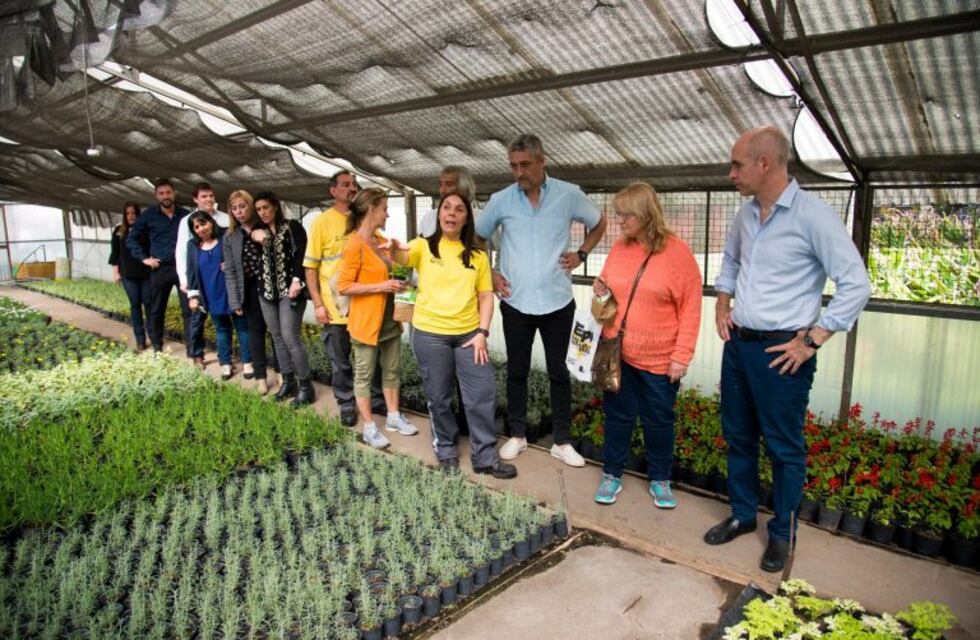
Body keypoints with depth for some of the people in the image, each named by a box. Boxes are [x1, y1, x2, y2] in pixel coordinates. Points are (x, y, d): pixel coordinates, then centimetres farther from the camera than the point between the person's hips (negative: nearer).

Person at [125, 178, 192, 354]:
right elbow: (131, 238, 9)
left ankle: (191, 348, 3)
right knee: (156, 310, 8)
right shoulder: (149, 216, 2)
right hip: (160, 269, 1)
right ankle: (156, 347, 20)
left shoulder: (185, 214, 3)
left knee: (189, 309, -3)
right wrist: (144, 258, -1)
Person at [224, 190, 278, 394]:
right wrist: (235, 301, -3)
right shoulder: (230, 237, 5)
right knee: (256, 330, 8)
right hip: (251, 288, 2)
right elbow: (230, 271, 2)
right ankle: (260, 376, 17)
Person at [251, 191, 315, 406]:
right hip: (267, 290, 6)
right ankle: (288, 381, 19)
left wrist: (297, 280, -22)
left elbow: (301, 254, -11)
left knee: (290, 337, -11)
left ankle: (306, 386, -3)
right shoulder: (259, 231, 16)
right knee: (277, 338, 9)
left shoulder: (293, 227, -1)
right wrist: (253, 234, -6)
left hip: (289, 289, -6)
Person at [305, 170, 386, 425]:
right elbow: (310, 267, -4)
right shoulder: (321, 222, -5)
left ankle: (377, 399, 28)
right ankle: (347, 405, 25)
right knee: (340, 361, 9)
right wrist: (318, 304, -10)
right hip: (335, 306, -3)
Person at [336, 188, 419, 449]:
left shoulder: (381, 241, 9)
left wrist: (396, 282, 5)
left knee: (392, 371, 16)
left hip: (389, 319, 8)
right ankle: (369, 428, 16)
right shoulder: (354, 244, -17)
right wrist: (380, 287, -22)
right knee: (364, 375, 6)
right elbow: (344, 286, -20)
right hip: (366, 322, -8)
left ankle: (393, 417, 30)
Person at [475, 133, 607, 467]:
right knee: (516, 371, 12)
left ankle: (562, 441, 22)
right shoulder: (501, 200, -3)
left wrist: (581, 253, -1)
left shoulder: (569, 195, -4)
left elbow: (599, 224, 12)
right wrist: (489, 275, 1)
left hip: (557, 302, 0)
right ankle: (517, 435, 28)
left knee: (558, 372, 10)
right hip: (515, 302, 1)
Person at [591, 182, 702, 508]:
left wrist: (681, 356, -13)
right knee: (617, 415, 14)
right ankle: (612, 474, 30)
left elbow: (690, 310, -10)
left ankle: (660, 479, 31)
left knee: (658, 420, 12)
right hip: (617, 352, 4)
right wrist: (600, 290, -5)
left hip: (659, 358, -3)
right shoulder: (618, 248, 3)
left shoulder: (678, 252, -11)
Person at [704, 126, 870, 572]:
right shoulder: (745, 214, 6)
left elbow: (856, 285, -16)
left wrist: (811, 341, -16)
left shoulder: (813, 216, -15)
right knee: (737, 436, 17)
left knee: (784, 448, 8)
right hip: (738, 344, 7)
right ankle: (742, 515, 36)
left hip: (781, 352, -7)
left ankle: (782, 534, 27)